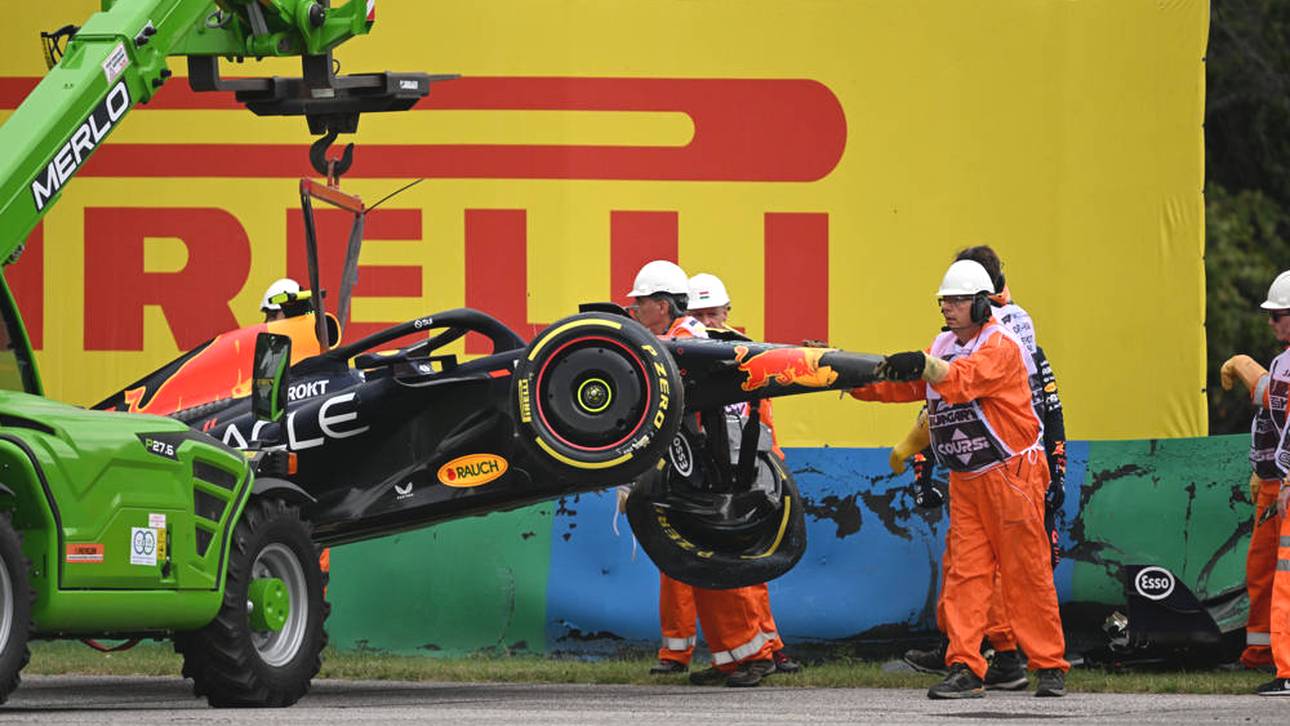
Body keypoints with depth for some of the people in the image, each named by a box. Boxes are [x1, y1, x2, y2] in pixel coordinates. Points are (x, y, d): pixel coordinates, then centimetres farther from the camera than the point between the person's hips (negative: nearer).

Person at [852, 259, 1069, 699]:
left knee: (1026, 574, -2)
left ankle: (1050, 667, 7)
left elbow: (962, 381, -31)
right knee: (965, 572, -1)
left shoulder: (1001, 346, -12)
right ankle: (965, 670, -4)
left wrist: (924, 364, -48)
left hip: (1012, 476, -7)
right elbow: (901, 385, 9)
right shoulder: (944, 348, 13)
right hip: (966, 481, 7)